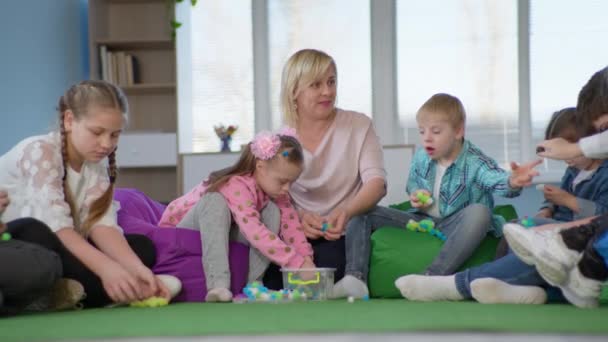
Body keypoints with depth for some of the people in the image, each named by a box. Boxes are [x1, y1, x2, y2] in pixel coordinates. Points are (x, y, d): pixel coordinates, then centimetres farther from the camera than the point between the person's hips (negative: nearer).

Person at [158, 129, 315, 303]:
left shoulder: (275, 189, -9)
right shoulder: (237, 188, -35)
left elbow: (291, 225, -10)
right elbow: (255, 234, -44)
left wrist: (307, 260, -24)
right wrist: (298, 262, -46)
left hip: (223, 231, 7)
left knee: (272, 210, -14)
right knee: (216, 201, -37)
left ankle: (250, 283, -21)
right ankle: (218, 283, -45)